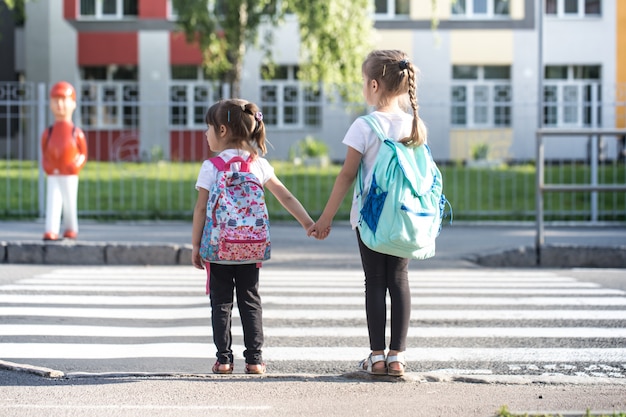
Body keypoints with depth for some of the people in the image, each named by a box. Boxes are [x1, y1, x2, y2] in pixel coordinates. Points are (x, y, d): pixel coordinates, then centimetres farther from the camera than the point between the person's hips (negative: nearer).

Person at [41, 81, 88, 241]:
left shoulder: (76, 133, -2)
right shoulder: (48, 133, 3)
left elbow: (83, 154, 3)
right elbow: (44, 155, 8)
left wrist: (76, 166, -11)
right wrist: (48, 167, -7)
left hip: (70, 176, -1)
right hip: (53, 176, 1)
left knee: (70, 203, 10)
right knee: (52, 202, -8)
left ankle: (70, 229, 27)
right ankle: (51, 231, -15)